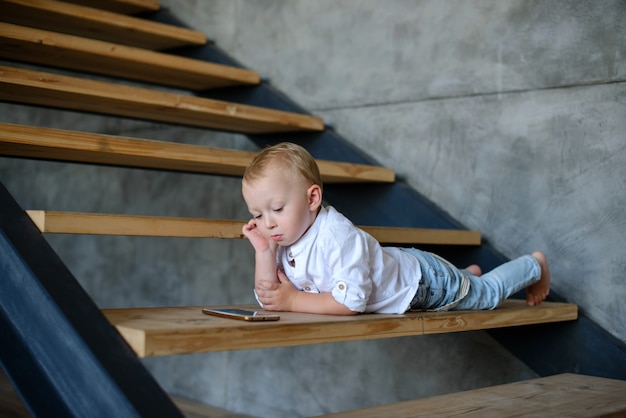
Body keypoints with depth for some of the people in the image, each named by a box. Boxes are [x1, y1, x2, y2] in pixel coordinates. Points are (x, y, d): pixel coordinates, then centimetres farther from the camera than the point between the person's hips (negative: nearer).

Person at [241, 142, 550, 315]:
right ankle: (470, 273, 57)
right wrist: (263, 251, -29)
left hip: (424, 281, -7)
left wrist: (293, 299, -40)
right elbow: (267, 300, -16)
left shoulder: (338, 237, -41)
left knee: (486, 293, 15)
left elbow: (351, 302, -43)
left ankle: (534, 266, 40)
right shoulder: (283, 241, -15)